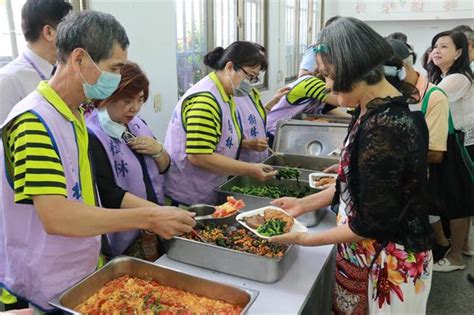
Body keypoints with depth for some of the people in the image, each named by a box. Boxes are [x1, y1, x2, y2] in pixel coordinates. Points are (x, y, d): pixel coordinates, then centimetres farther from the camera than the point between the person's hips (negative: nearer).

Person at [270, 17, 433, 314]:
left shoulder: (383, 128, -29)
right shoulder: (376, 110, 0)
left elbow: (372, 223, -23)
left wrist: (304, 239, -12)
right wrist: (304, 204, 6)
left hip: (389, 266, -8)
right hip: (366, 253, 8)